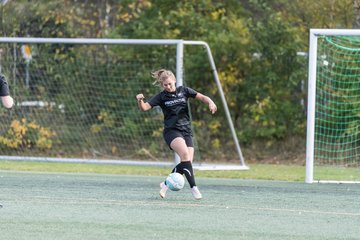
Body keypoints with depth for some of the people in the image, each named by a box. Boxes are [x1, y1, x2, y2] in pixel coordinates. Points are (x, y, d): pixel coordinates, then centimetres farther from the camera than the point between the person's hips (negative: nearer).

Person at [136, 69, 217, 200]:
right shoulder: (161, 96, 2)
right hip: (172, 130, -4)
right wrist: (140, 100, -26)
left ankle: (166, 184, 11)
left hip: (186, 131, 4)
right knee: (184, 153, -28)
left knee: (188, 161, -9)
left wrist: (210, 103, -14)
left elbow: (202, 97, 6)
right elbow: (144, 108, -4)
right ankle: (193, 187, -28)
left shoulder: (183, 91, 8)